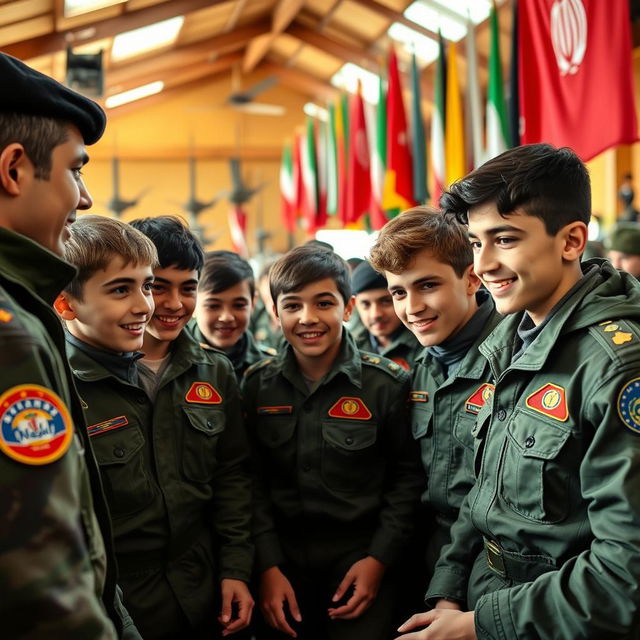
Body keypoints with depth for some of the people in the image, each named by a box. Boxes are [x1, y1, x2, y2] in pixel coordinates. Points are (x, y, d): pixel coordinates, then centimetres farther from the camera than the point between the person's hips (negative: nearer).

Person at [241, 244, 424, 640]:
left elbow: (406, 476, -5)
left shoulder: (389, 383, -8)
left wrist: (379, 559, -10)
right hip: (282, 558, 2)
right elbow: (253, 482, 0)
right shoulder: (257, 386, -1)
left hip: (361, 555, -2)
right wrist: (268, 565, -6)